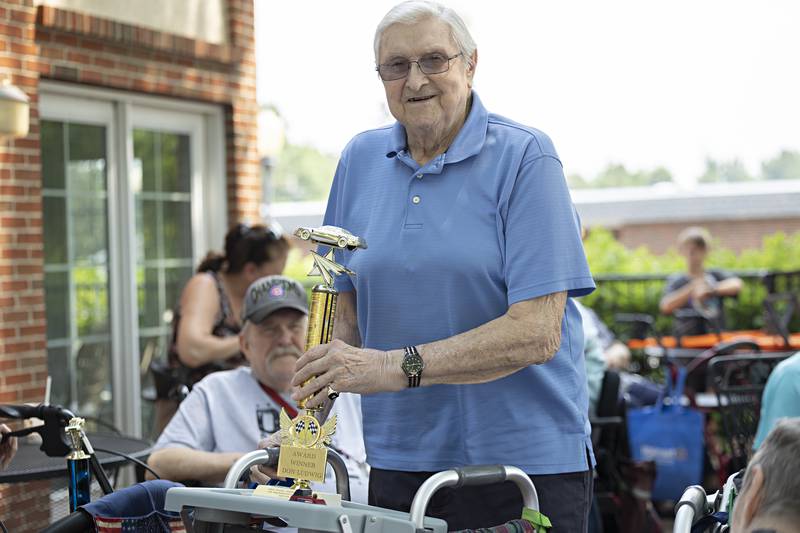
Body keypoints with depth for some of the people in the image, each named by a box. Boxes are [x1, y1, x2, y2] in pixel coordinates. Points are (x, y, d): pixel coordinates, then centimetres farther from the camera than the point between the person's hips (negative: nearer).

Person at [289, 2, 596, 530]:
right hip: (399, 463, 4)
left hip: (524, 463, -4)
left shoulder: (525, 158, -7)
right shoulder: (361, 159, 9)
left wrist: (396, 366, -22)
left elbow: (537, 333, -16)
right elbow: (344, 313, 13)